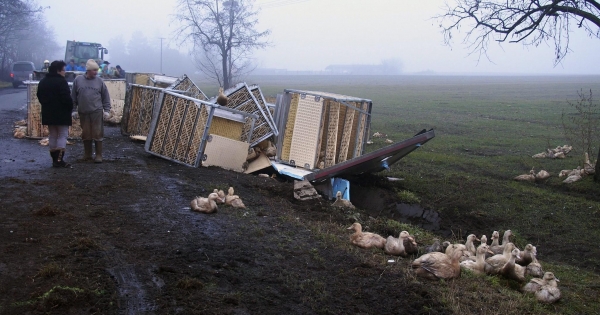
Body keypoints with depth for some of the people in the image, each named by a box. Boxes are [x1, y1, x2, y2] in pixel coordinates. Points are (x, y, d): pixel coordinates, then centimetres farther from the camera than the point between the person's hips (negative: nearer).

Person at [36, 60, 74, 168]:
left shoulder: (42, 82, 13)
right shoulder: (61, 81, -15)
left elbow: (40, 97, 17)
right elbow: (67, 98, -20)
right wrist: (70, 108, -5)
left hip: (48, 114, 8)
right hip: (61, 114, -8)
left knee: (52, 136, 14)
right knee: (62, 135, -3)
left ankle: (54, 159, 16)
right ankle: (59, 160, -10)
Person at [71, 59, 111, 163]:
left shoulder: (99, 81, 3)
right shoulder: (78, 80, 4)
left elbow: (106, 97, 6)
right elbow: (73, 97, 7)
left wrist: (107, 110, 0)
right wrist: (74, 110, 4)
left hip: (97, 112, -1)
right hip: (83, 113, 1)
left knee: (97, 134, -2)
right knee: (86, 134, 8)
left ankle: (98, 155, 6)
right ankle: (87, 154, 20)